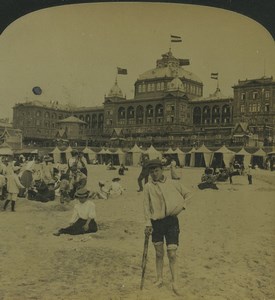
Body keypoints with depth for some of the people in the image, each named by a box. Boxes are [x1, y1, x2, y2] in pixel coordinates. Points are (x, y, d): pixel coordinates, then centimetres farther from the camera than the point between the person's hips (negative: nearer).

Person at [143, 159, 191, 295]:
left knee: (172, 253, -3)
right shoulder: (148, 186, -1)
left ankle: (174, 283, 6)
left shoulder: (173, 184, 1)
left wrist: (182, 206, -2)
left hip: (171, 221, 0)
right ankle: (159, 279, 26)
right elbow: (146, 206, -2)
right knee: (159, 253, 11)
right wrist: (148, 223, -8)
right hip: (156, 222, 1)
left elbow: (188, 194, 12)